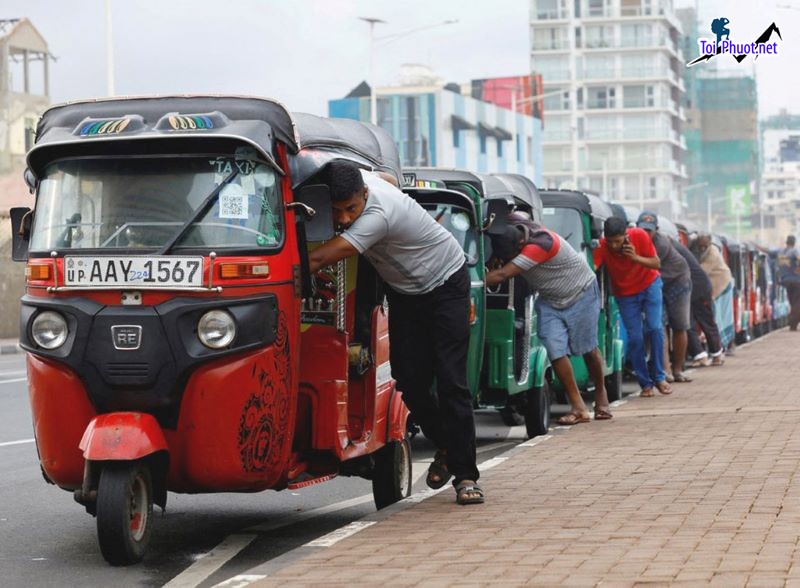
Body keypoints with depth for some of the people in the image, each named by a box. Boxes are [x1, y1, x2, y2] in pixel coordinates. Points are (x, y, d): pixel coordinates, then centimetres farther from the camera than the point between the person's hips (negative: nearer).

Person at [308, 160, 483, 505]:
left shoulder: (380, 214, -38)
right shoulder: (352, 181, -16)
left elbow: (319, 259, -42)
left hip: (445, 284, -7)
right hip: (404, 292, 7)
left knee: (451, 382, -13)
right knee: (410, 382, -1)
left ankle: (465, 476, -8)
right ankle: (444, 446, 23)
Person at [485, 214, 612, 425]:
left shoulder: (540, 243, -39)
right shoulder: (511, 227, -18)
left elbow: (502, 275, -43)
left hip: (581, 292, -6)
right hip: (550, 300, 6)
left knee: (587, 349, 5)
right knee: (555, 350, -10)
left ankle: (601, 398, 30)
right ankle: (578, 408, -7)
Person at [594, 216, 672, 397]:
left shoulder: (639, 236, -25)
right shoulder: (602, 247, -25)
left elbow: (656, 264, -18)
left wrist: (636, 258, -34)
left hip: (649, 285, 0)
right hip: (625, 293, 0)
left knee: (655, 328, -13)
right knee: (635, 337, -5)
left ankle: (659, 377, -1)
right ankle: (645, 383, 6)